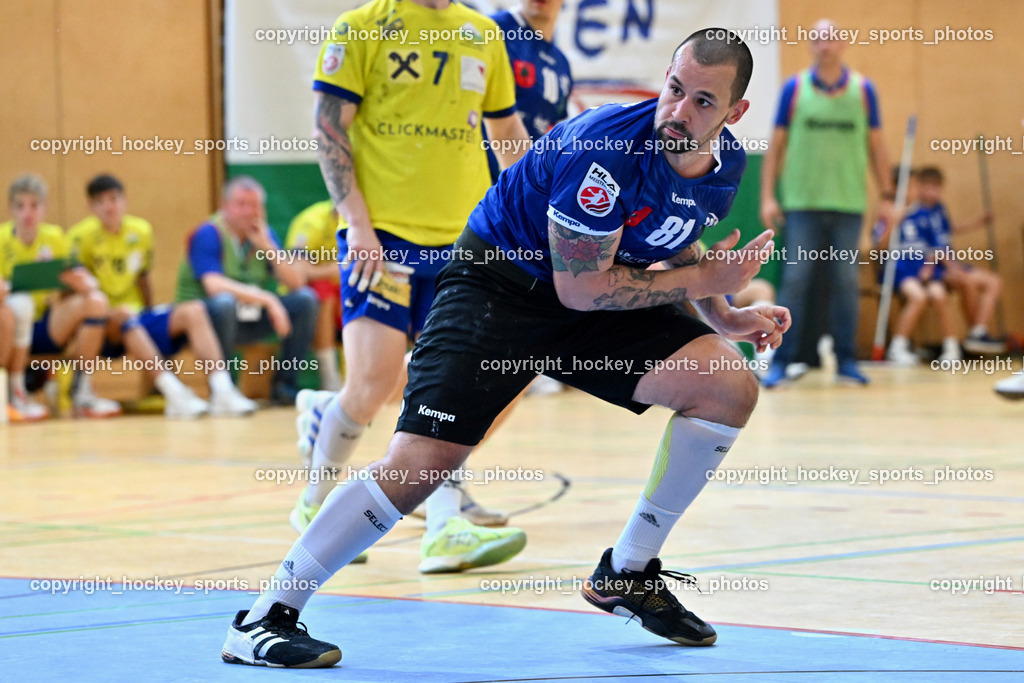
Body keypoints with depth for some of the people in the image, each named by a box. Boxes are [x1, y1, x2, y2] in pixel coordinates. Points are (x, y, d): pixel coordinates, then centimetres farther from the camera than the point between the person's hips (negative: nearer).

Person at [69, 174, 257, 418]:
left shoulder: (141, 231, 10)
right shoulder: (82, 236, -5)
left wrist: (150, 312, 11)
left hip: (139, 319, 5)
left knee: (193, 311, -17)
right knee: (125, 313, -38)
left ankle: (222, 391, -33)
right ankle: (174, 394, -48)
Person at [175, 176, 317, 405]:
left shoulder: (262, 234, 7)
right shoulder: (208, 235, -12)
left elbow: (295, 281, 0)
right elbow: (214, 285, -28)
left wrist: (267, 246, -12)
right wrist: (266, 299, -30)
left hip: (250, 320, 6)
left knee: (305, 298, -8)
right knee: (224, 301, -39)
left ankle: (285, 384, -6)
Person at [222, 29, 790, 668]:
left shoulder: (726, 165, -4)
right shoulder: (605, 144, -29)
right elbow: (581, 288, -26)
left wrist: (725, 317, 4)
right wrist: (705, 280, -19)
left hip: (597, 293, 7)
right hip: (497, 282, -7)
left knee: (731, 386, -8)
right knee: (419, 464, -20)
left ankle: (628, 574, 6)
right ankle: (264, 619, -12)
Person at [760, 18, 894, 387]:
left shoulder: (862, 89, 6)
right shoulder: (794, 88, 3)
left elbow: (876, 146, 10)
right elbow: (776, 145, 5)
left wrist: (886, 196, 7)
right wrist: (767, 196, -1)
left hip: (848, 203, 1)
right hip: (802, 202, -1)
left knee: (846, 283, 3)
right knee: (795, 280, -5)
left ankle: (845, 361, 10)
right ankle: (781, 362, -2)